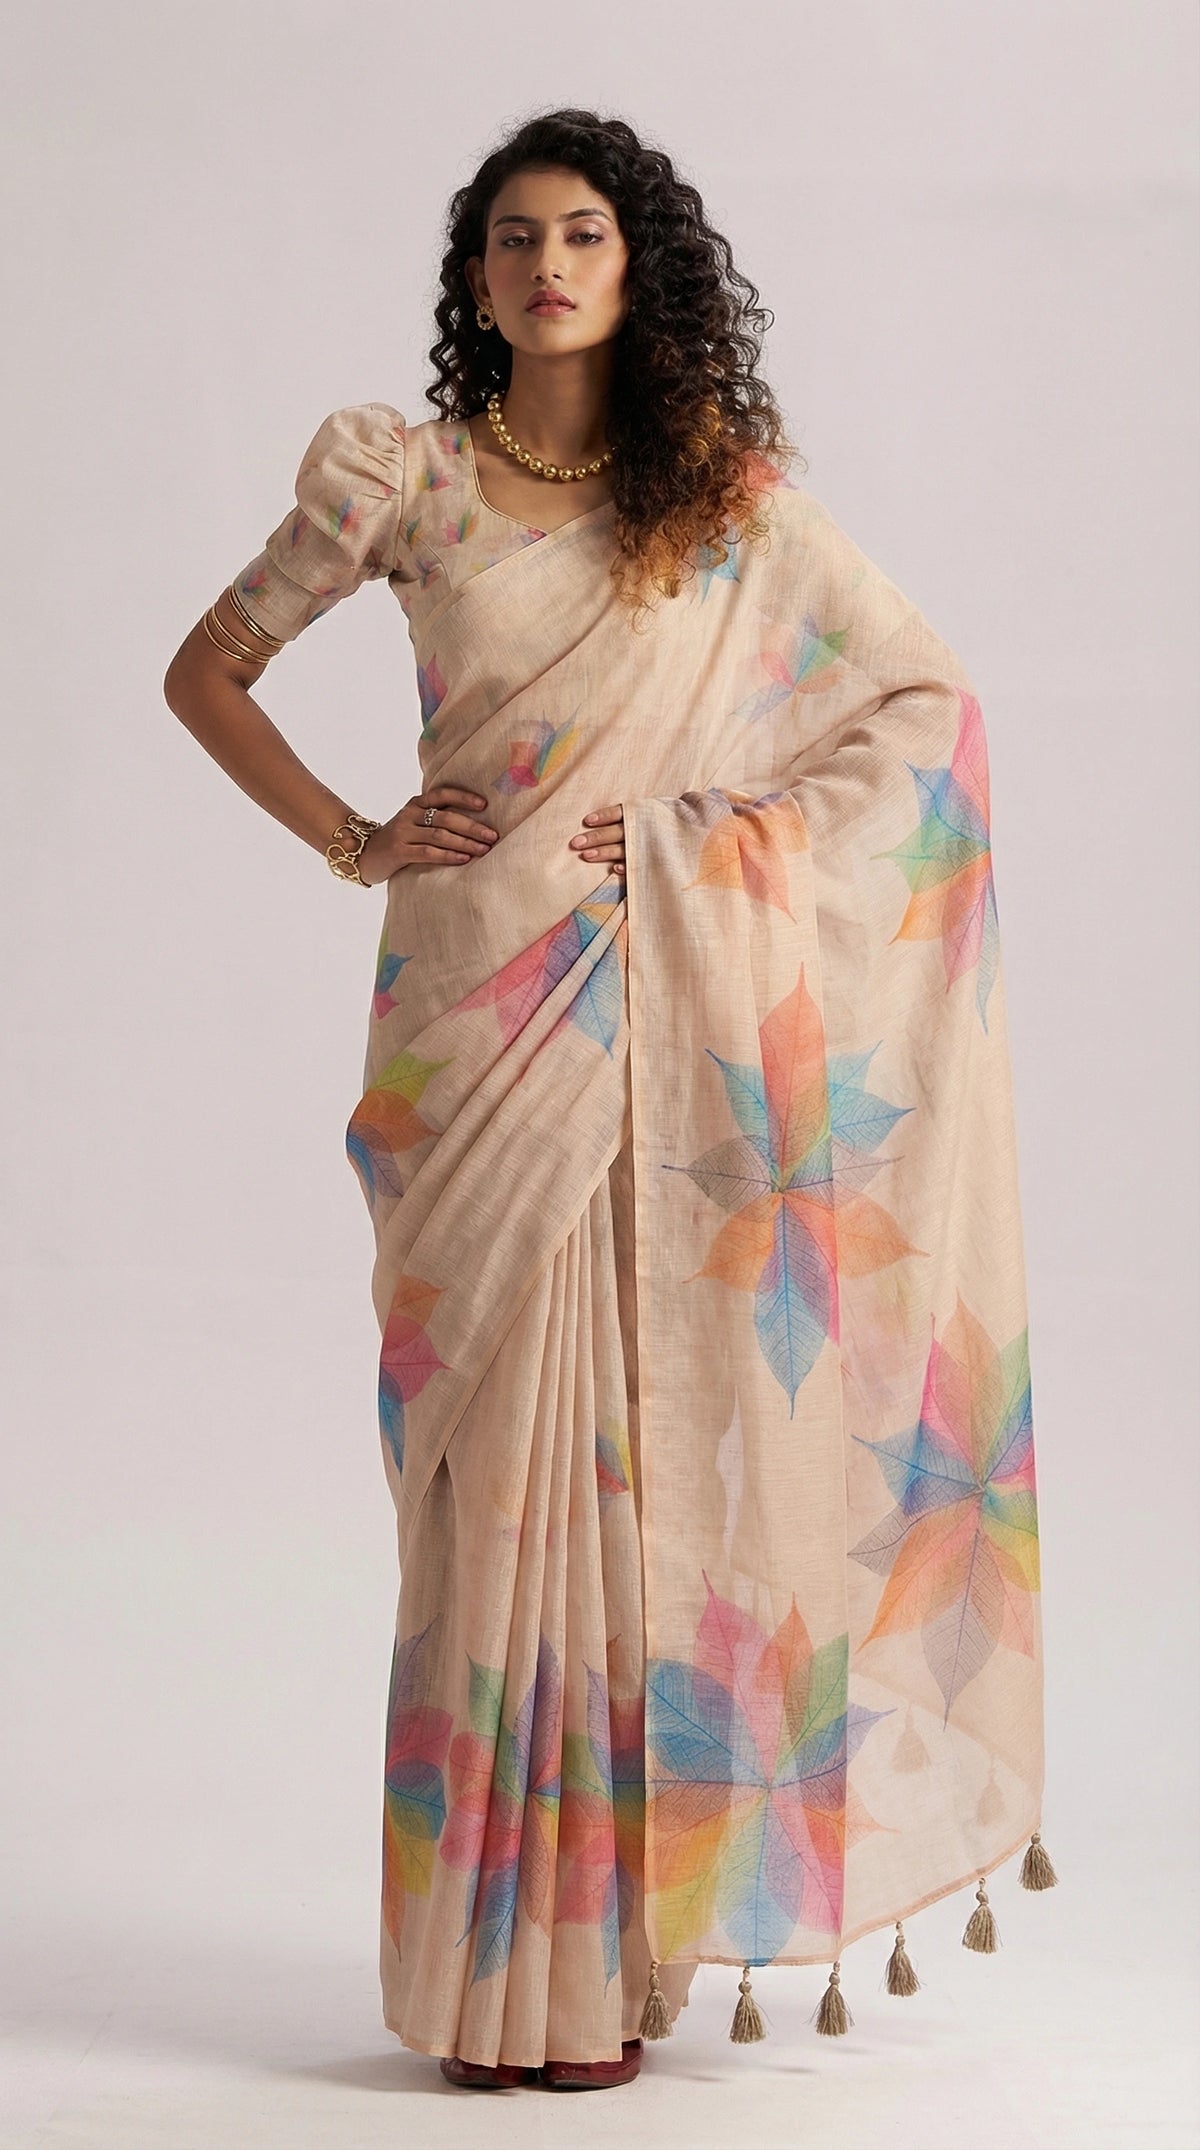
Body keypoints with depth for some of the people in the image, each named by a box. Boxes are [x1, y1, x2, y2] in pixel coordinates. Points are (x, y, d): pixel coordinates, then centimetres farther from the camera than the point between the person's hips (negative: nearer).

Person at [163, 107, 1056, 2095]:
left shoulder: (731, 494, 6)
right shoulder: (404, 484, 5)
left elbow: (927, 695, 9)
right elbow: (206, 672, 14)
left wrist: (741, 832, -1)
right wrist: (350, 840, 3)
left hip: (669, 1017, 0)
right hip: (474, 1013, 0)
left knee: (642, 1442, 0)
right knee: (491, 1452, 0)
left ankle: (617, 1943, 10)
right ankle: (491, 1962, 8)